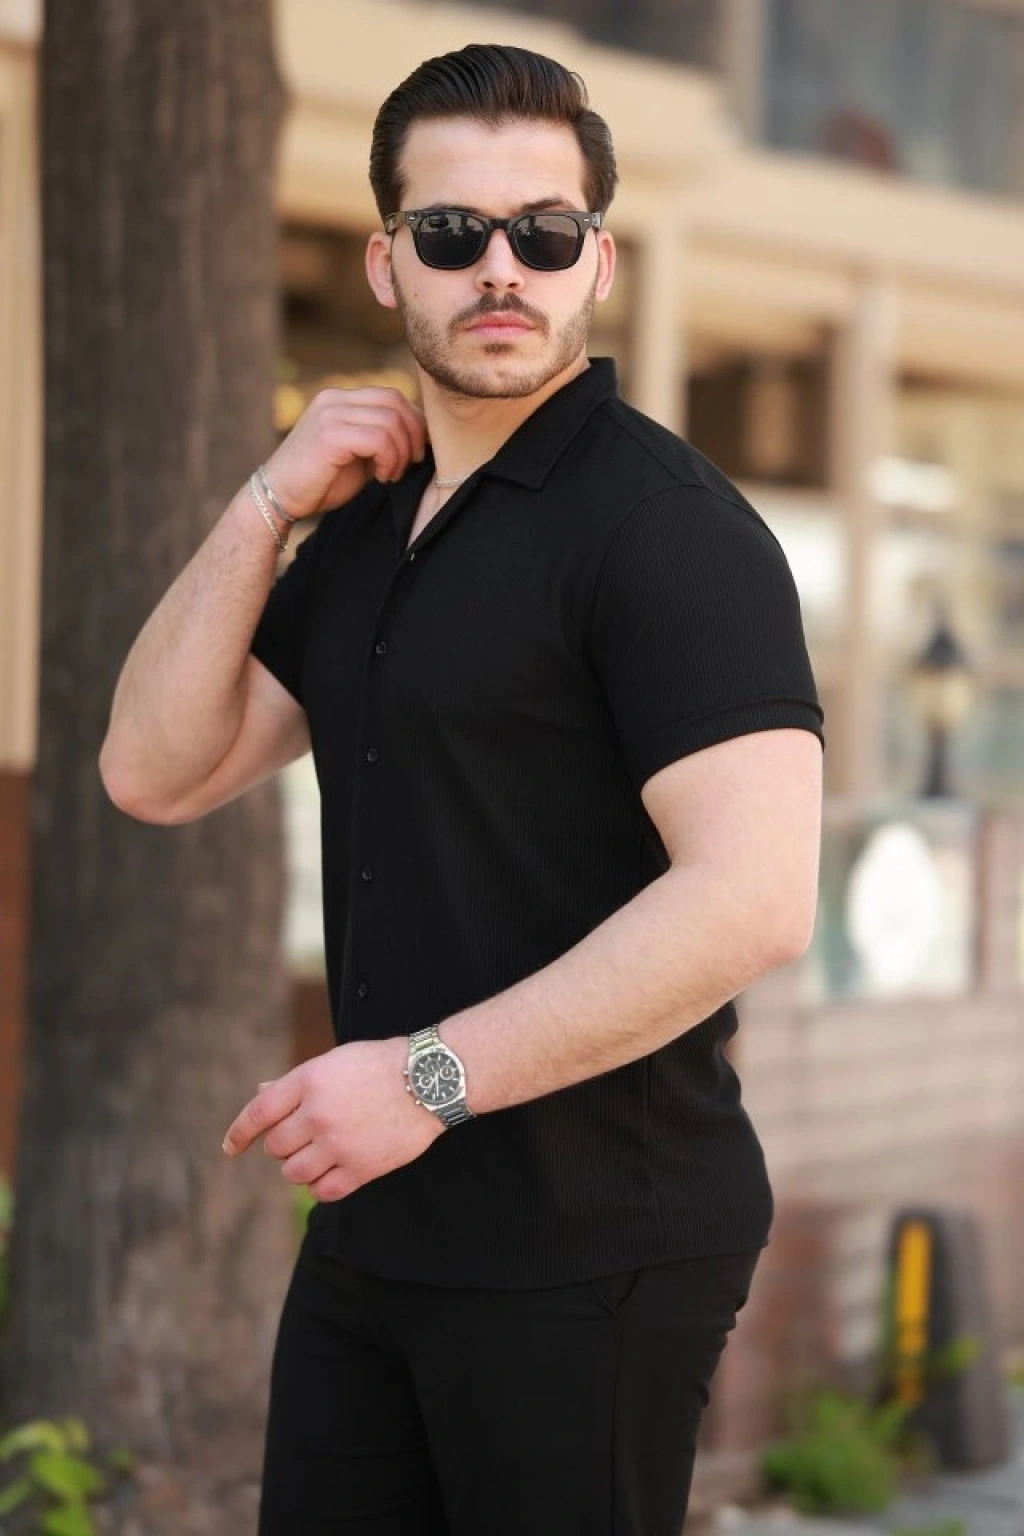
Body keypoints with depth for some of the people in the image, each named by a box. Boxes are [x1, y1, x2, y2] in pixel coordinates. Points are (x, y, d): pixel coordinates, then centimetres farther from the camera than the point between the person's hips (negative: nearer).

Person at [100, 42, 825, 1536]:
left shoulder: (667, 525, -14)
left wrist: (434, 1075, -22)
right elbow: (157, 771, 10)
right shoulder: (369, 527, 11)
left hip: (587, 1246, -7)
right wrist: (270, 503, -1)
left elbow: (754, 897, -24)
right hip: (378, 1219, 8)